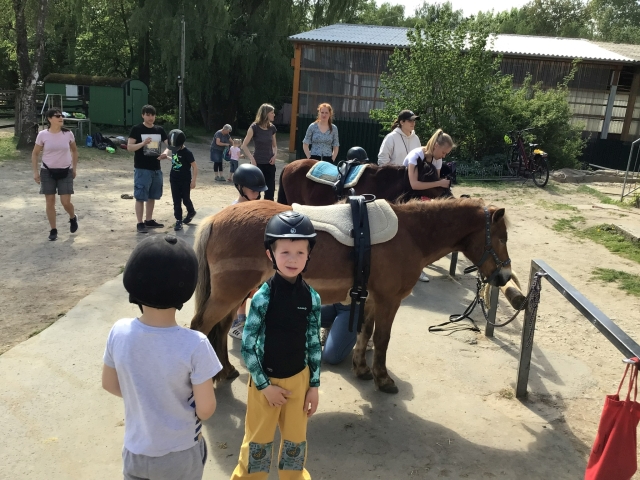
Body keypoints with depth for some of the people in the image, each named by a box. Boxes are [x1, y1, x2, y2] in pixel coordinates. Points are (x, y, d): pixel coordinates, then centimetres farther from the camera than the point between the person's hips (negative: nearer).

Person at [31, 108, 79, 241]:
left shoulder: (68, 134, -5)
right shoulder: (43, 135, -7)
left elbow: (74, 150, 11)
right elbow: (35, 154, 3)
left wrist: (74, 168, 9)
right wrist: (35, 171, -3)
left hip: (65, 171, 0)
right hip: (47, 171, 0)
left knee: (66, 202, -5)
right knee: (50, 202, 3)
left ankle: (73, 218, 29)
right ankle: (53, 230, 16)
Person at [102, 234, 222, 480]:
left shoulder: (119, 333, -19)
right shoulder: (194, 345, -30)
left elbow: (109, 384, -1)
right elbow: (205, 410, -20)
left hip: (136, 452, 3)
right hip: (181, 455, -2)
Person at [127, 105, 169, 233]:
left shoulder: (159, 130, 8)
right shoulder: (136, 129, -6)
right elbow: (129, 147, -9)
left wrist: (165, 153, -14)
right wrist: (143, 143, -25)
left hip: (156, 169, 5)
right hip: (142, 169, -5)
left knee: (152, 196, 14)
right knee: (140, 197, -3)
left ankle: (149, 220, 26)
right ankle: (140, 223, 3)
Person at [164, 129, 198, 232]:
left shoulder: (187, 152, -18)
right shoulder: (173, 149, 0)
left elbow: (195, 166, -16)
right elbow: (168, 150, 26)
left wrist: (193, 180, -18)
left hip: (185, 181, -5)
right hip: (174, 180, 5)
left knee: (186, 199, 9)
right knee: (176, 201, 4)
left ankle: (191, 212, 38)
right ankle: (178, 220, 9)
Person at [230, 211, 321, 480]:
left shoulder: (312, 297, -9)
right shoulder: (263, 296, -19)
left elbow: (314, 344, 0)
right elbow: (247, 346, -14)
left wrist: (314, 385, 2)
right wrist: (264, 385, -12)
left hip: (299, 379, 3)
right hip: (265, 379, -3)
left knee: (296, 439, 20)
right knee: (259, 439, 15)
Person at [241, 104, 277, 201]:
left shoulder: (272, 128, 5)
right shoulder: (255, 127, -9)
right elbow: (244, 146, -7)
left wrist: (275, 155, -1)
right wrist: (252, 159, -15)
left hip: (269, 164, 5)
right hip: (257, 163, -4)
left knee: (270, 191, 4)